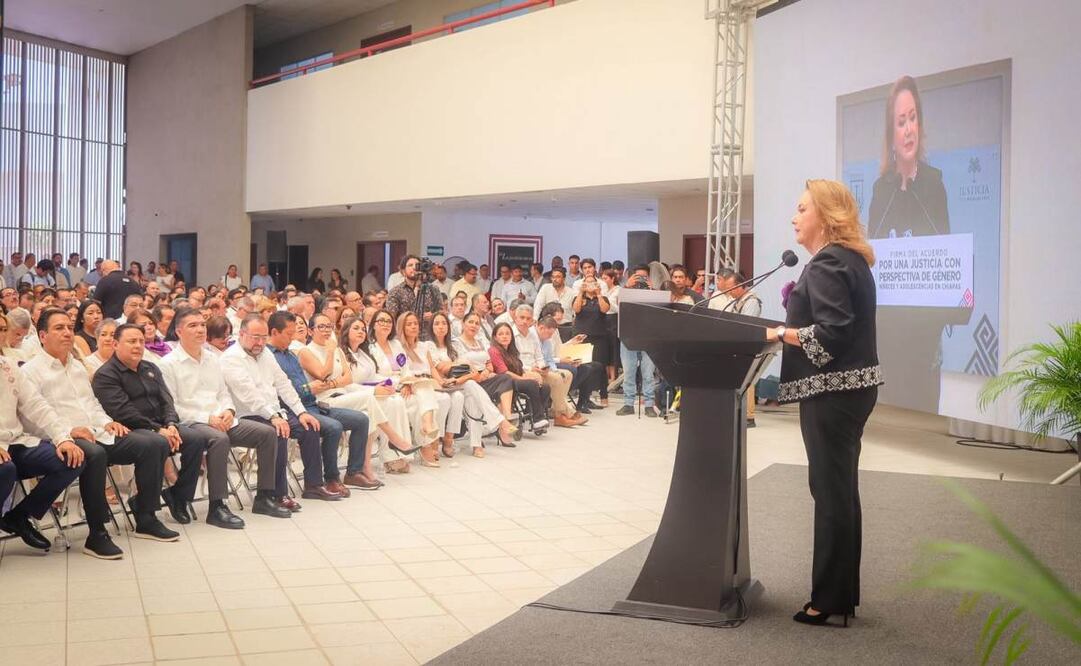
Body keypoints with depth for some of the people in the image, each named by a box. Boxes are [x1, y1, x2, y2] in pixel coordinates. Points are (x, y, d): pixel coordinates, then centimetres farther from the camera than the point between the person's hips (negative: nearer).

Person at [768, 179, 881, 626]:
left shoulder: (826, 263, -16)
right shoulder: (851, 258, 15)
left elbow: (832, 332, -25)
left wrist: (779, 333, -17)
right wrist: (797, 308, 13)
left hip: (832, 390, -10)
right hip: (850, 385, 10)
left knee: (831, 492, -4)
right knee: (841, 489, 15)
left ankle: (831, 599, 5)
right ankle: (842, 592, 24)